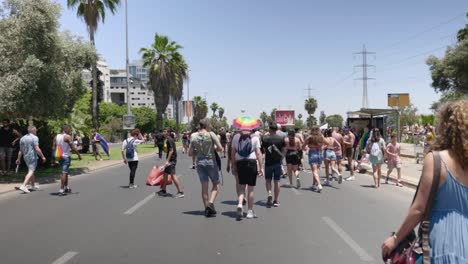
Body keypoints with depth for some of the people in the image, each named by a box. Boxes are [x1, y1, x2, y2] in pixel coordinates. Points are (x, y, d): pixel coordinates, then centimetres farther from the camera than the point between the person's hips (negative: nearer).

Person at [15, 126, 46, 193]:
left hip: (26, 157, 8)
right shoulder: (34, 138, -10)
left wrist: (18, 159, 16)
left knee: (31, 171, 20)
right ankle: (23, 186, -23)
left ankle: (33, 185, 28)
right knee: (31, 172, -10)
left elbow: (21, 150, 12)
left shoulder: (23, 138, 11)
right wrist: (42, 156, -11)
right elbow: (37, 149, -17)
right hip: (33, 157, -8)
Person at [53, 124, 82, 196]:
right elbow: (73, 148, -14)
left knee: (65, 172, 20)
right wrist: (79, 154, -4)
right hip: (66, 157, -7)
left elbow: (53, 148, 6)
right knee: (64, 173, -5)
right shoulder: (67, 137, -12)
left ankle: (66, 187, 29)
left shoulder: (56, 137, 8)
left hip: (59, 157, 7)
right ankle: (61, 190, -8)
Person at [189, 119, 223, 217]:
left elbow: (190, 153, 5)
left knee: (204, 186, 9)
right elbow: (220, 148, -13)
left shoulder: (193, 137, 3)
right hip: (210, 161, -4)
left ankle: (207, 209, 12)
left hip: (199, 162, 4)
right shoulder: (211, 134, -9)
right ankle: (210, 202, -9)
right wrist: (213, 149, 6)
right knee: (216, 184, 11)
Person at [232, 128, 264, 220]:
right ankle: (250, 211, 13)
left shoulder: (236, 137, 4)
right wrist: (260, 167, -4)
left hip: (240, 163, 2)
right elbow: (258, 153, -6)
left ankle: (240, 204, -12)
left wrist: (234, 164, 15)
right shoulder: (255, 138, -2)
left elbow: (233, 153, 5)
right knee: (250, 188, 7)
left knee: (242, 186, 13)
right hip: (252, 162, -1)